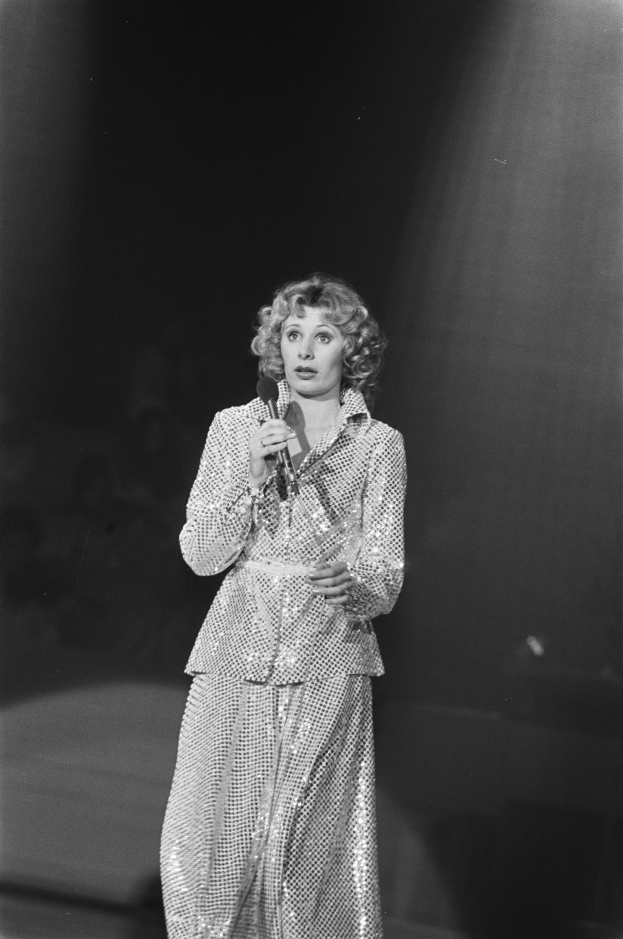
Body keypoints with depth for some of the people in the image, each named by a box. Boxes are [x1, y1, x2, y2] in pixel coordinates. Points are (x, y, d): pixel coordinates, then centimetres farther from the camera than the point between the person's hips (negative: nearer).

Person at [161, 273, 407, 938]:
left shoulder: (379, 445, 5)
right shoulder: (236, 428, 9)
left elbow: (385, 577, 1)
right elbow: (201, 554, 3)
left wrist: (352, 585, -22)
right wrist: (252, 474, -10)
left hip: (329, 664, -1)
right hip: (237, 661, 1)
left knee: (317, 852, -4)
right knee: (205, 848, -5)